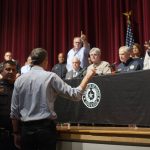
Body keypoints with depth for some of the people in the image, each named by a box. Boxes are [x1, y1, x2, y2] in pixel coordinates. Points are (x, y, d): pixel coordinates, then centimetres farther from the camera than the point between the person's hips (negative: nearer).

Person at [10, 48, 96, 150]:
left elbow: (14, 111, 6)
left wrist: (16, 133, 15)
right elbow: (75, 95, -6)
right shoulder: (50, 77, -7)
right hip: (45, 127, -3)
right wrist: (88, 76, 5)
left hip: (26, 129, 4)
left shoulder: (20, 80, 3)